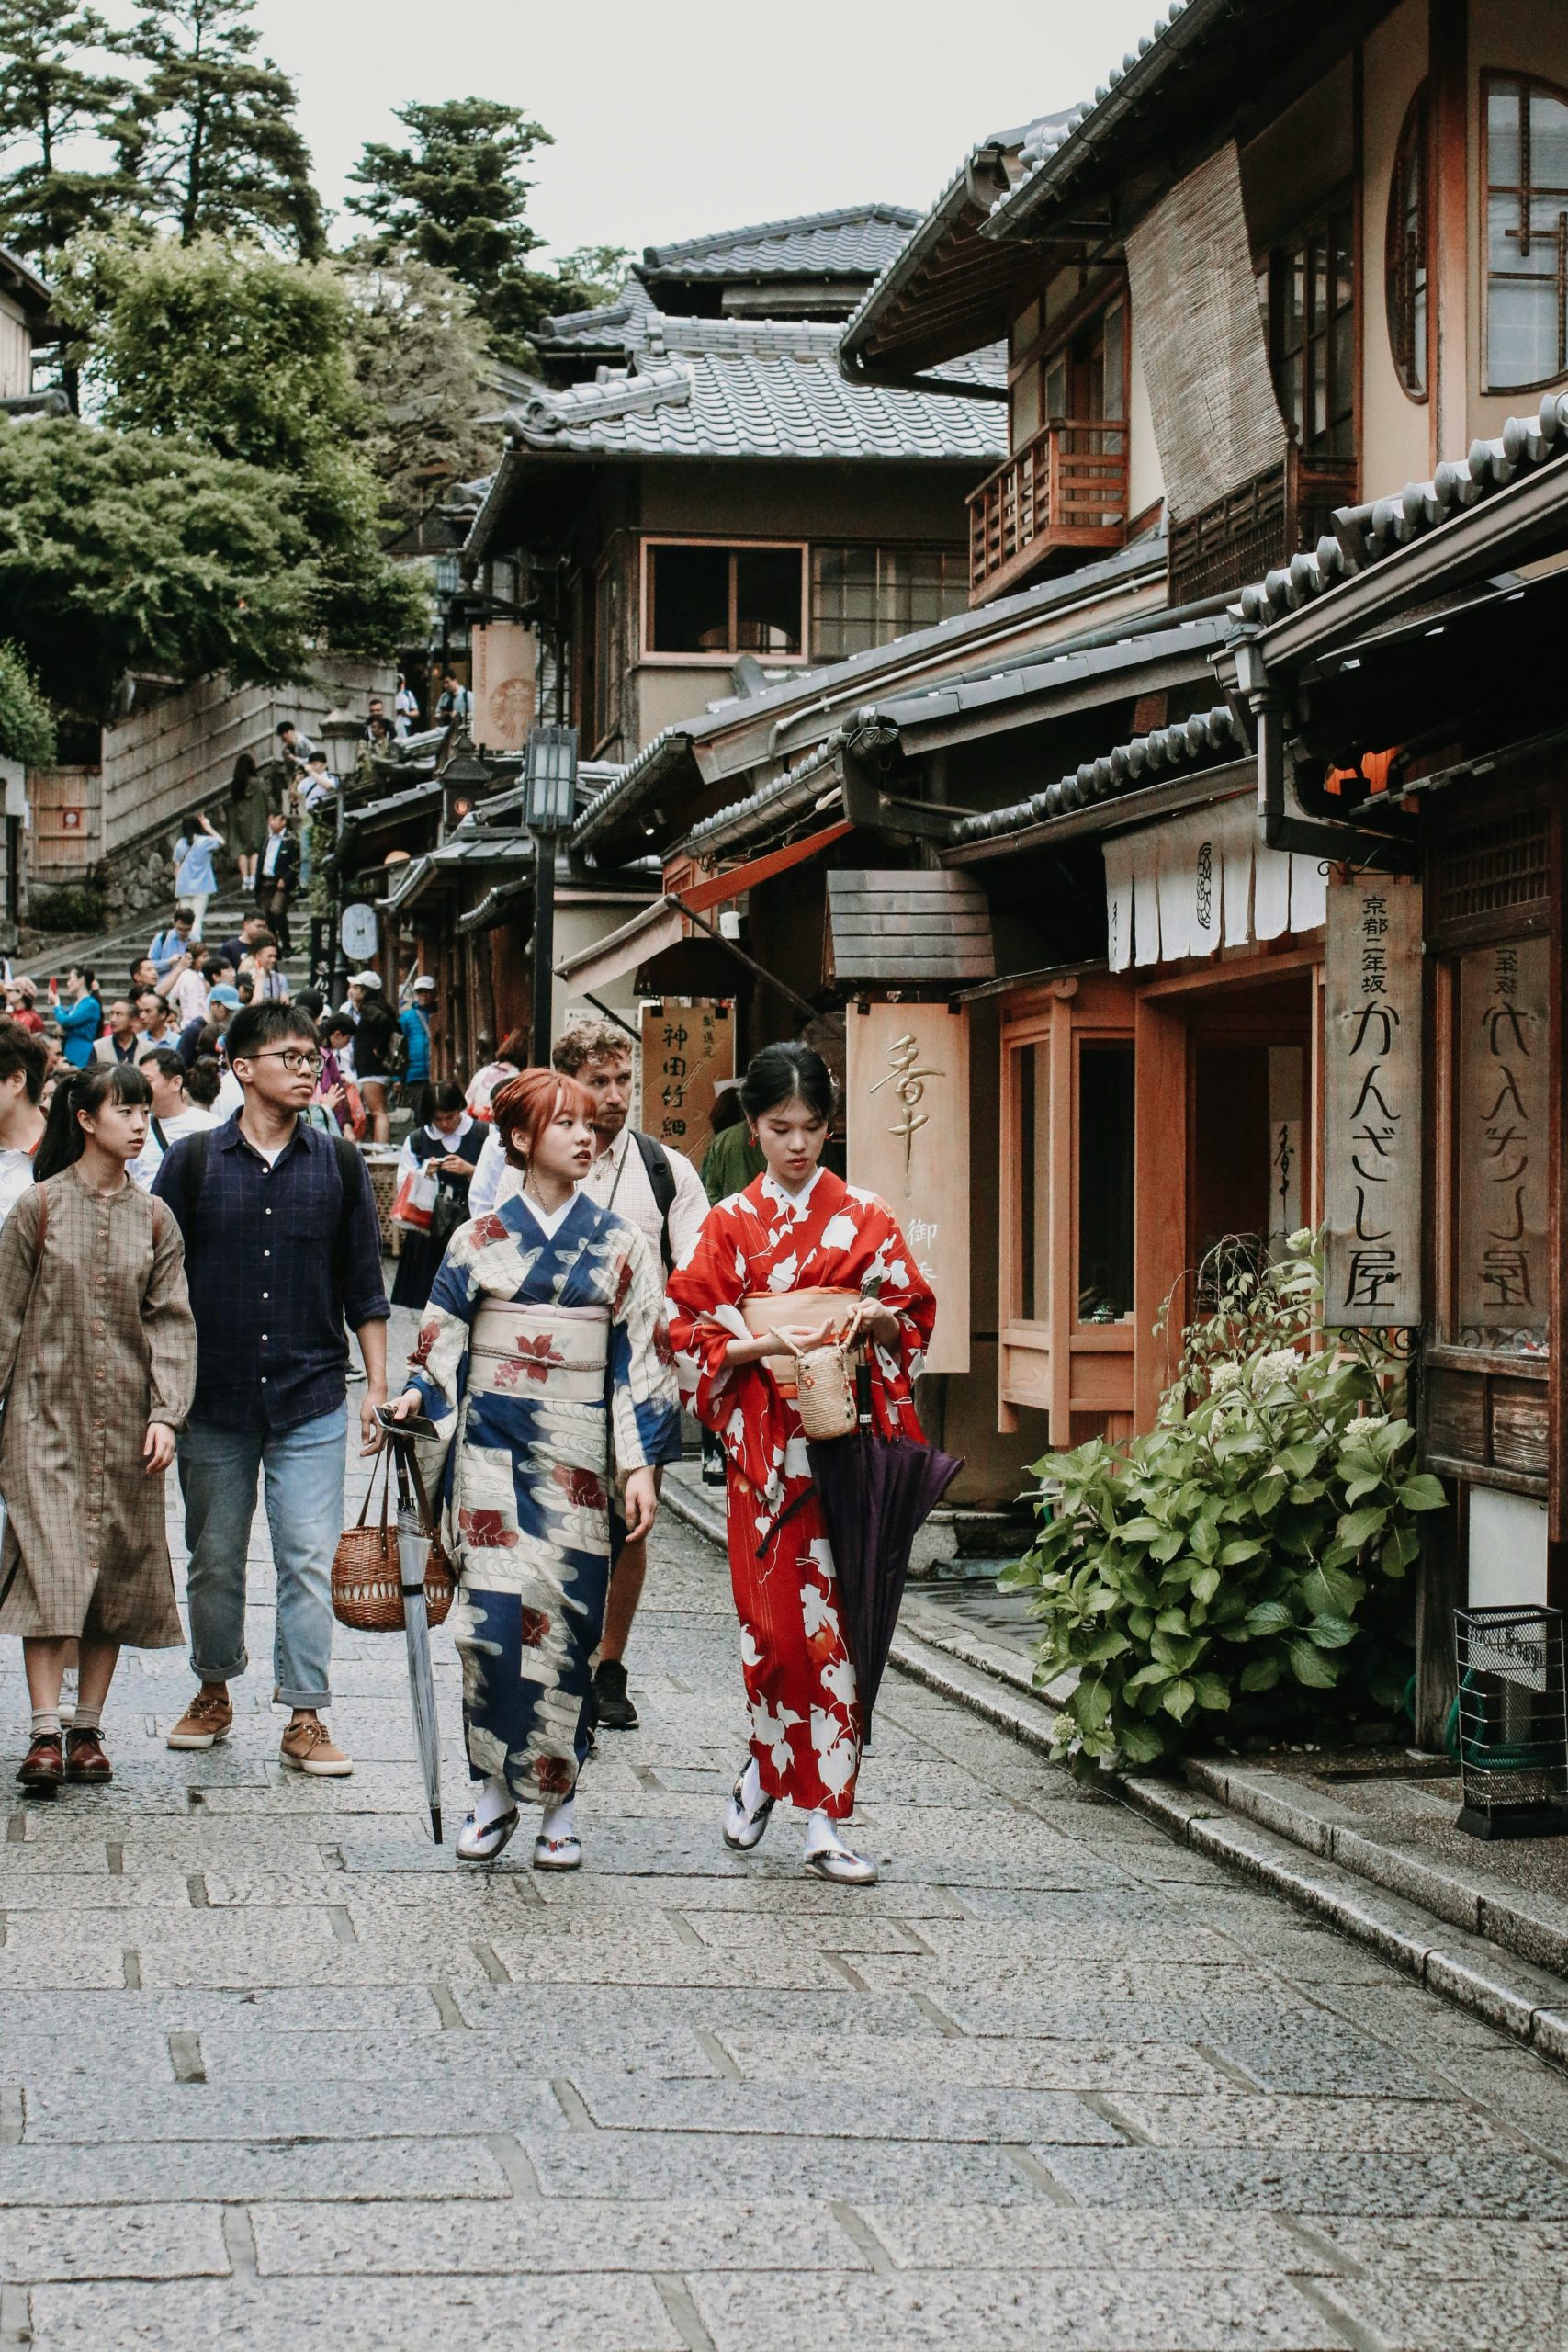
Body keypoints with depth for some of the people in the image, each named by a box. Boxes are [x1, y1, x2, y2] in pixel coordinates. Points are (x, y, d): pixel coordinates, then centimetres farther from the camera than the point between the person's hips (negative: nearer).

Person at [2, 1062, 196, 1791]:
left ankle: (88, 1729, 12)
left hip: (125, 1423, 3)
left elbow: (171, 1322, 4)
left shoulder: (153, 1219, 6)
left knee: (119, 1569, 4)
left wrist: (165, 1414, -7)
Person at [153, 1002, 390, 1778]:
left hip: (311, 1400, 0)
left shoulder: (339, 1165, 5)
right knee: (214, 1558, 11)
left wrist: (377, 1386, 5)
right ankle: (214, 1692, 28)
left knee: (310, 1559, -4)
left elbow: (364, 1288, 9)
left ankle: (305, 1717, 1)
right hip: (214, 1399, 0)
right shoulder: (194, 1161, 2)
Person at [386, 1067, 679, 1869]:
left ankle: (558, 1803, 7)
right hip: (491, 1443, 0)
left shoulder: (618, 1244, 6)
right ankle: (495, 1789, 5)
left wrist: (641, 1464, -2)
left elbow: (643, 1359, 4)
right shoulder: (479, 1240, 6)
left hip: (574, 1452, 0)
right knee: (492, 1611, -8)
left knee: (561, 1619, -2)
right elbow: (443, 1342, 8)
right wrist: (417, 1394, -12)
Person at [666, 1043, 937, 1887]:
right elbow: (690, 1336, 2)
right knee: (780, 1618, -7)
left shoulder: (866, 1219, 9)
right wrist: (765, 1344, -14)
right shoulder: (730, 1224, 6)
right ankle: (769, 1761, 20)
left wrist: (875, 1317, -10)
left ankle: (822, 1818, 3)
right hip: (769, 1443, -1)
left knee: (835, 1617, -2)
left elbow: (914, 1318, 11)